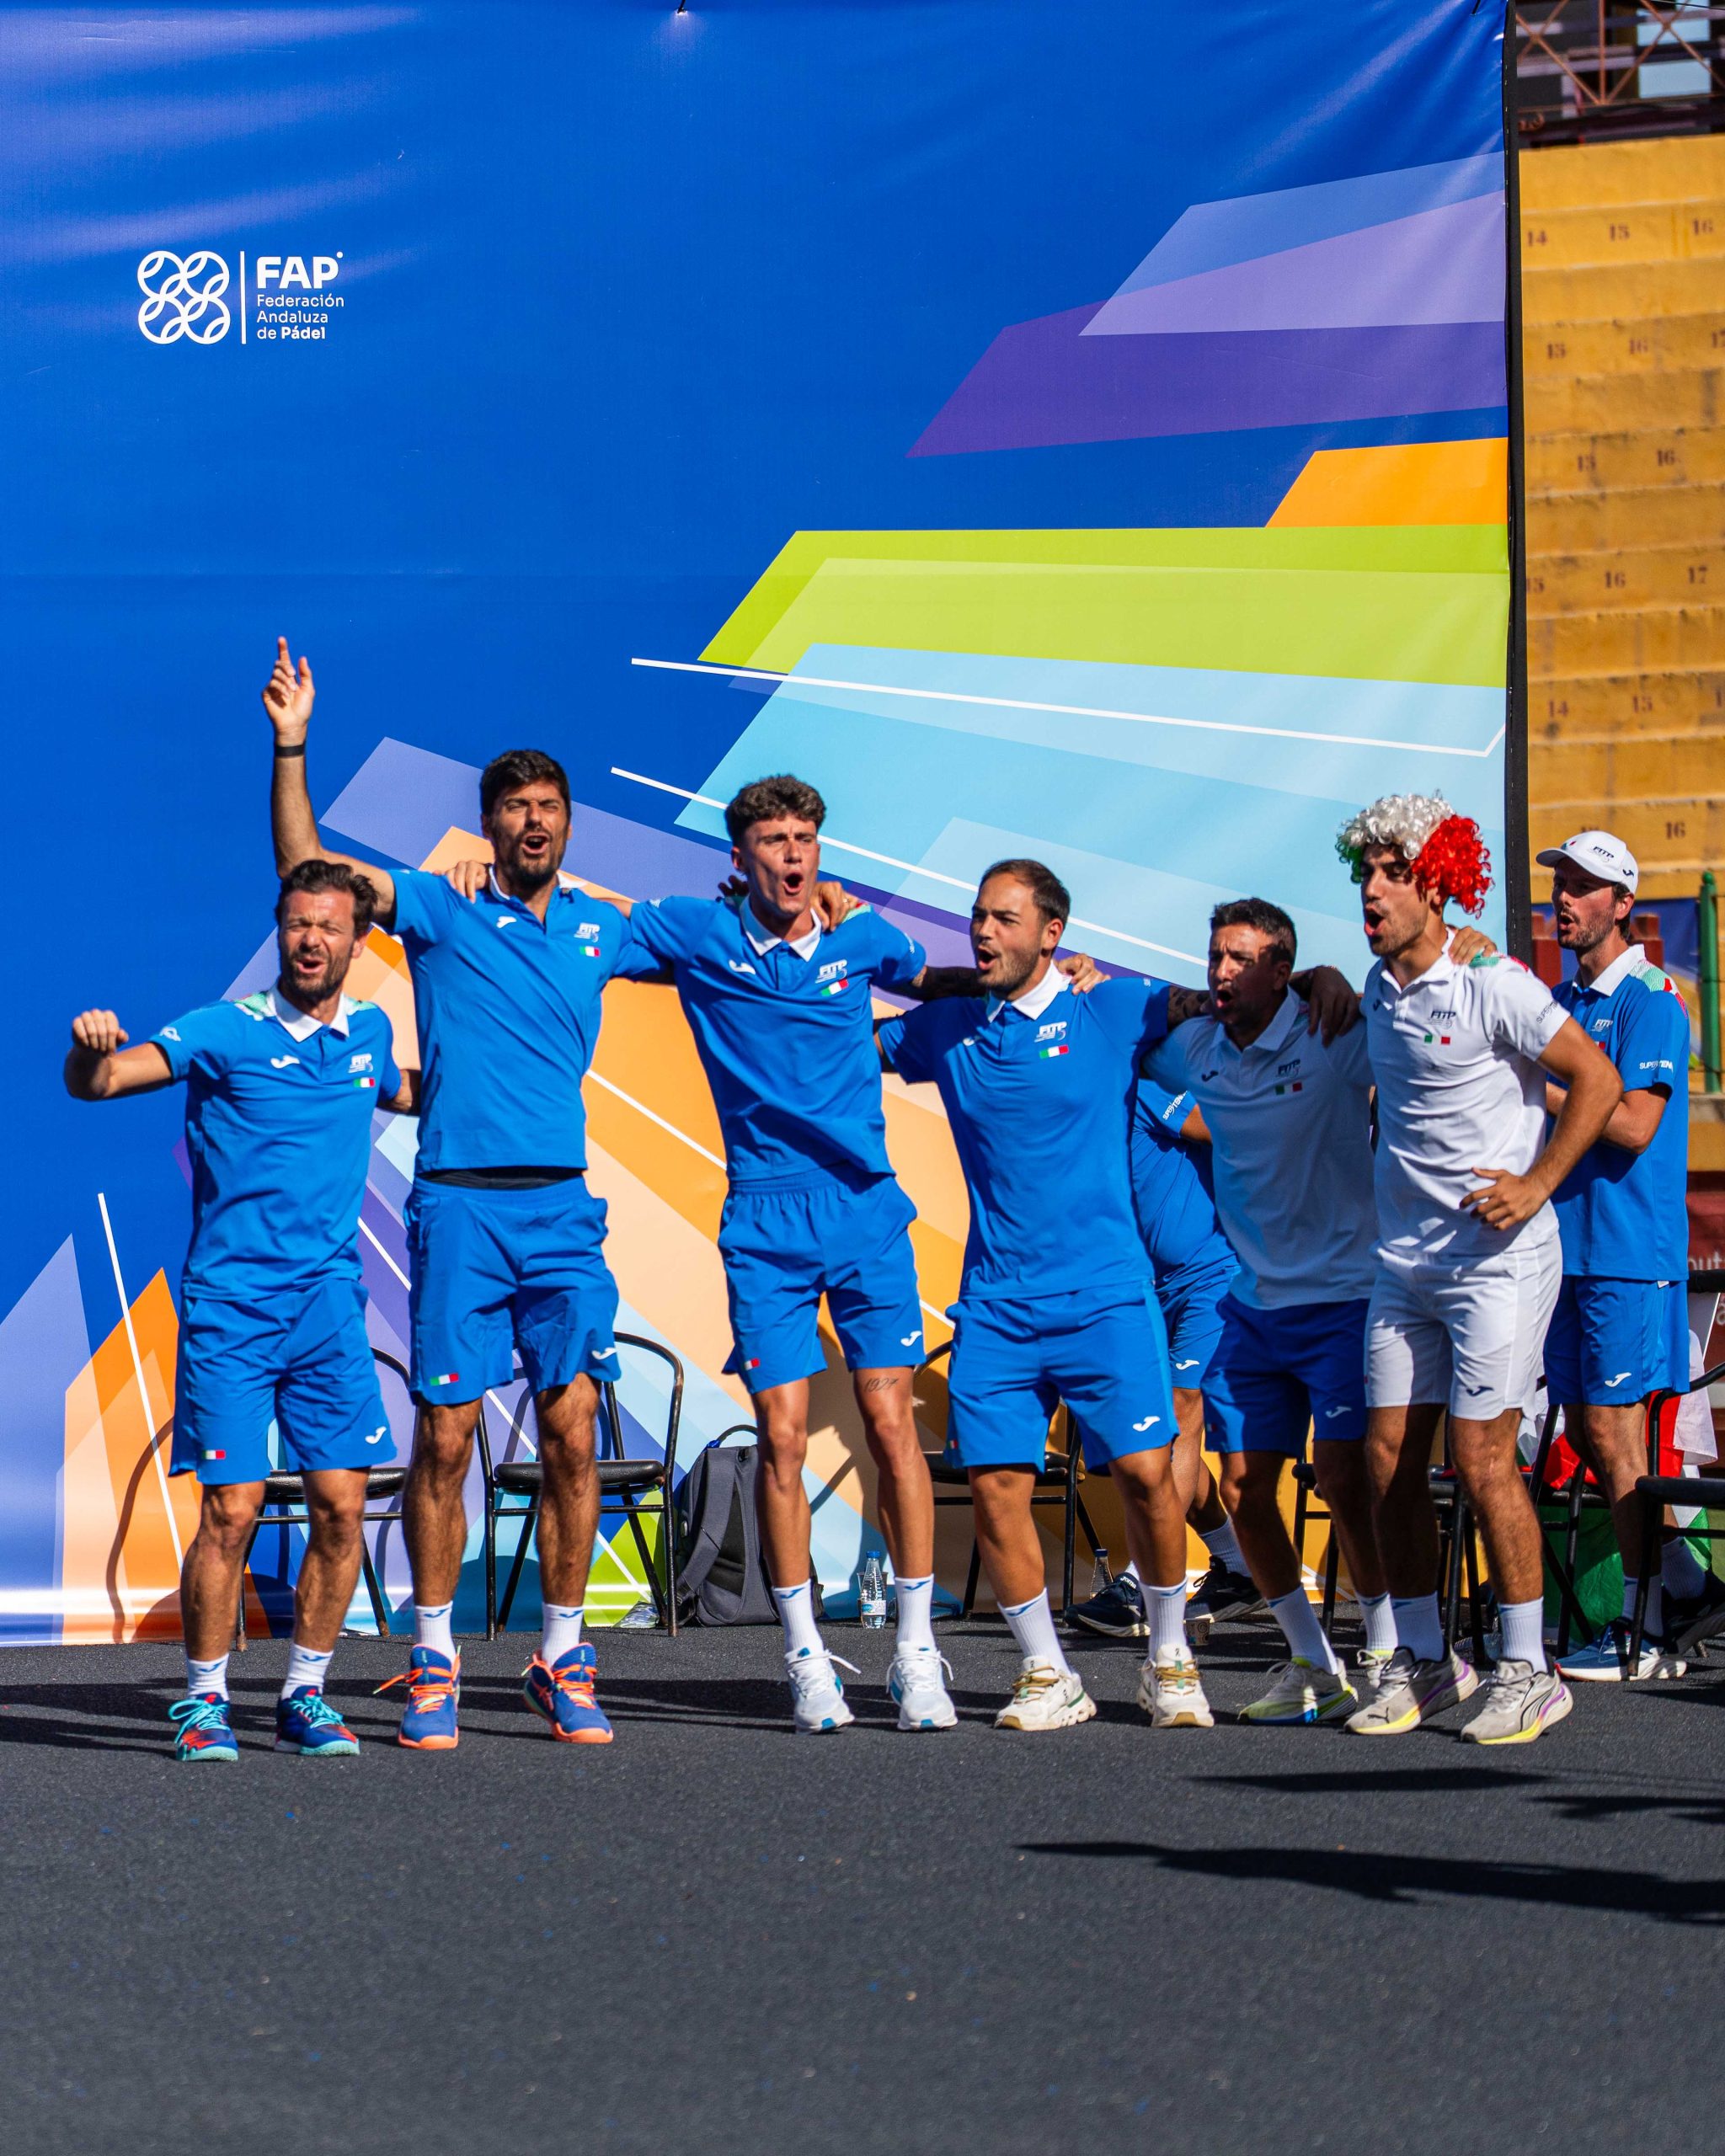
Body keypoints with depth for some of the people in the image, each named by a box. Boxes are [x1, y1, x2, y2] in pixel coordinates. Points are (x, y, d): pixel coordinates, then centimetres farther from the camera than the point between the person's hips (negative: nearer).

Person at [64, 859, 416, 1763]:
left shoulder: (369, 1033, 11)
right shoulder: (225, 1033, -4)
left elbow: (402, 1094, 35)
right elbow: (98, 1080, -13)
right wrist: (90, 1050, -35)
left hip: (331, 1303, 4)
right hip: (231, 1305, -4)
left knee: (340, 1504, -2)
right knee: (232, 1510, -7)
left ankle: (304, 1698, 11)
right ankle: (204, 1700, 8)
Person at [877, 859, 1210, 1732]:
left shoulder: (1112, 1012, 3)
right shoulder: (948, 1029, 11)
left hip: (1104, 1292, -3)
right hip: (994, 1301, 3)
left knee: (1145, 1472, -10)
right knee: (994, 1484, -5)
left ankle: (1170, 1660, 10)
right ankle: (1047, 1676, 10)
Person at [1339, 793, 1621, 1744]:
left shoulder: (1492, 987, -13)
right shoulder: (1378, 989, 10)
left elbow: (1596, 1078, -12)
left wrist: (1537, 1185, -15)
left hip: (1496, 1257, -7)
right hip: (1403, 1263, 7)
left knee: (1481, 1460, -8)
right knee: (1389, 1459, 5)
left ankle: (1527, 1670, 3)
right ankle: (1421, 1660, 17)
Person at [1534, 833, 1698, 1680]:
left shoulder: (1652, 1001, -8)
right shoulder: (1556, 1001, 16)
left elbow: (1633, 1125, -18)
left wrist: (1536, 1089, -19)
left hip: (1628, 1249, -8)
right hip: (1565, 1239, 8)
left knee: (1611, 1434, -8)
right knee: (1587, 1432, 9)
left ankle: (1648, 1633, -4)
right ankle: (1684, 1577, 18)